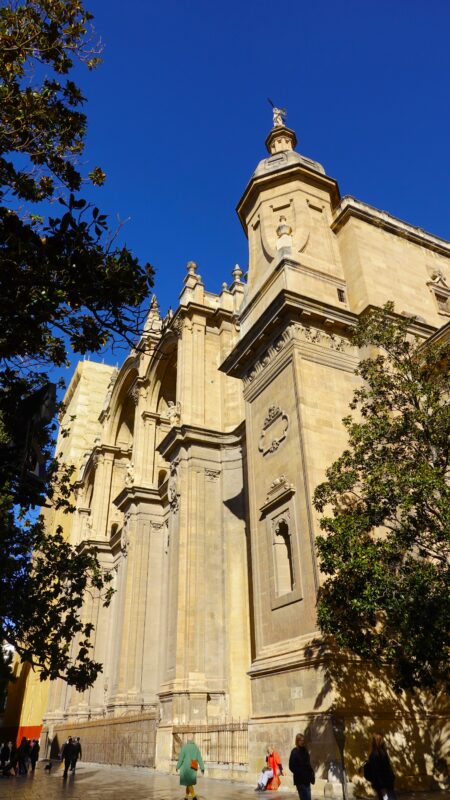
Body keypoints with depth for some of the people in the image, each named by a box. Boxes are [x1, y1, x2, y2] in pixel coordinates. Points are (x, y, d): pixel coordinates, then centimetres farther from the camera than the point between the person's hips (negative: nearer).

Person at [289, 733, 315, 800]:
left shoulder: (304, 750, 9)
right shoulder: (294, 752, -11)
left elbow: (308, 764, 16)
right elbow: (292, 767, -13)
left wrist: (311, 773, 3)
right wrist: (301, 774, -18)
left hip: (307, 780, 7)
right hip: (300, 780, -7)